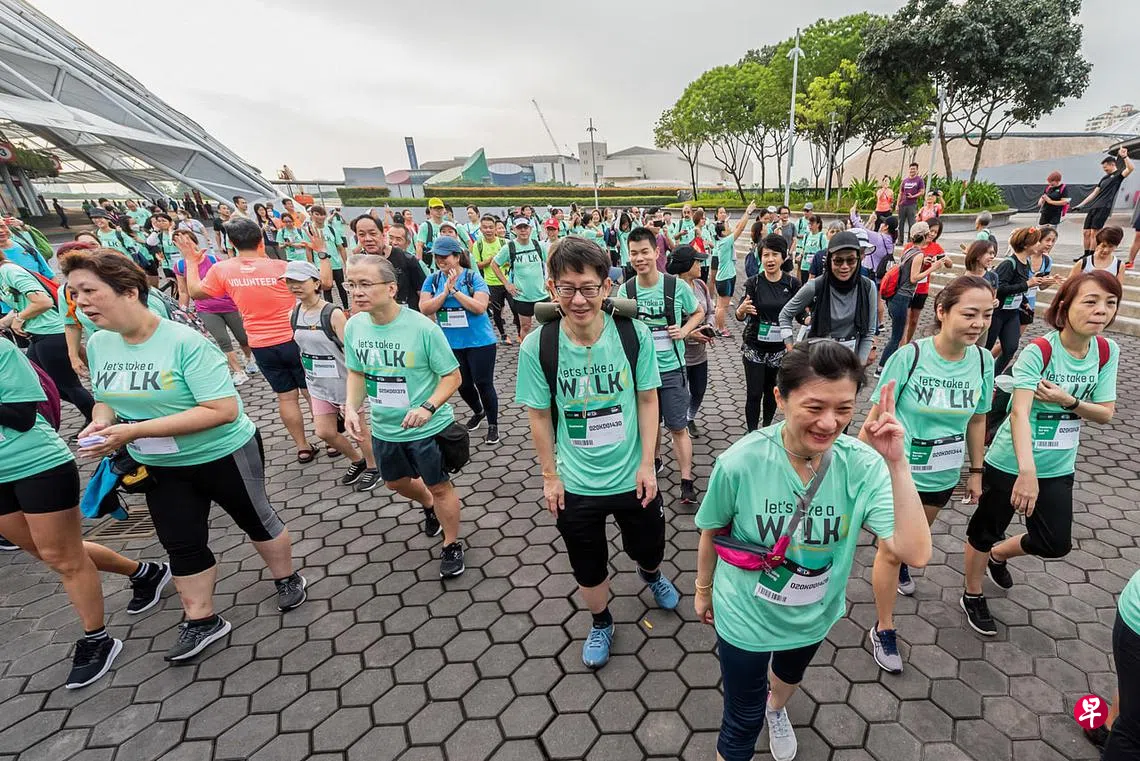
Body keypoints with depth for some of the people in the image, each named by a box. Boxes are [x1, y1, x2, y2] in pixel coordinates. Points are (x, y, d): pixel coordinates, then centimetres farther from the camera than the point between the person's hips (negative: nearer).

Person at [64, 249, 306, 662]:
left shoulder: (186, 341, -27)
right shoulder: (98, 344, -4)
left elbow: (224, 410, -31)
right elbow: (109, 398, 12)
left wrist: (136, 431, -32)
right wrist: (101, 421, -12)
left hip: (224, 456, -6)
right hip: (160, 466, 6)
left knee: (255, 520, 15)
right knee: (180, 545, 16)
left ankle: (288, 579, 39)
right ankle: (201, 621, 35)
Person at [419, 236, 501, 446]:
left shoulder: (472, 277, -9)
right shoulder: (433, 280, 1)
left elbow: (480, 307, -20)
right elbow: (425, 309, -8)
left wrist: (455, 290, -20)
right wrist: (446, 290, -17)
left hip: (479, 342, -4)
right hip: (451, 343, 4)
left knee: (484, 384, 1)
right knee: (463, 385, 16)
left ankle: (493, 424, 19)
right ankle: (478, 412, 44)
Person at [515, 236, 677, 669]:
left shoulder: (634, 335, -15)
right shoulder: (537, 347, -17)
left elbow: (648, 400, -6)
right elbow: (539, 415, -7)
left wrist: (647, 465, -7)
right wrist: (549, 476, -3)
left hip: (632, 477, 1)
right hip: (575, 484, 0)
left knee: (649, 548, 24)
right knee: (588, 569, 18)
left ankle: (650, 574, 62)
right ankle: (601, 622, 51)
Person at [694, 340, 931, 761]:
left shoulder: (862, 464, -25)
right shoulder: (740, 463, -31)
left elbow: (915, 553, -32)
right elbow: (712, 534, -13)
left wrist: (896, 463, -40)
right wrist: (703, 590, 3)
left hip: (814, 615, 4)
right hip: (745, 617, -3)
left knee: (790, 675, 37)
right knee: (744, 720, 18)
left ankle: (776, 708, 71)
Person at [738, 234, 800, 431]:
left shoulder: (792, 283, -3)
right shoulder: (753, 282, -8)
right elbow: (740, 316, -10)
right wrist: (742, 309, -33)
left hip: (780, 348, 2)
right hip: (754, 347, -2)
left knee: (772, 391, 16)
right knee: (754, 393, -2)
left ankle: (767, 428, 35)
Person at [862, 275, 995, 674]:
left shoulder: (983, 361, -9)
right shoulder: (909, 356, -24)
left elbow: (977, 420, 4)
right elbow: (876, 416, -17)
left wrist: (976, 471, 10)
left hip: (944, 476, 5)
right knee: (890, 551, 5)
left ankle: (899, 559, 63)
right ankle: (883, 630, 24)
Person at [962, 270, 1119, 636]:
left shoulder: (1107, 352, -4)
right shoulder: (1039, 351, -22)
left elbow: (1105, 413, 0)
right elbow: (1019, 412, -32)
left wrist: (1067, 400, -21)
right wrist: (1027, 471, -42)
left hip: (1060, 467, 6)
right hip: (1011, 464, -5)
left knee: (1056, 543, 11)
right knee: (986, 530, 10)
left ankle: (998, 555, 42)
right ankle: (973, 595, 33)